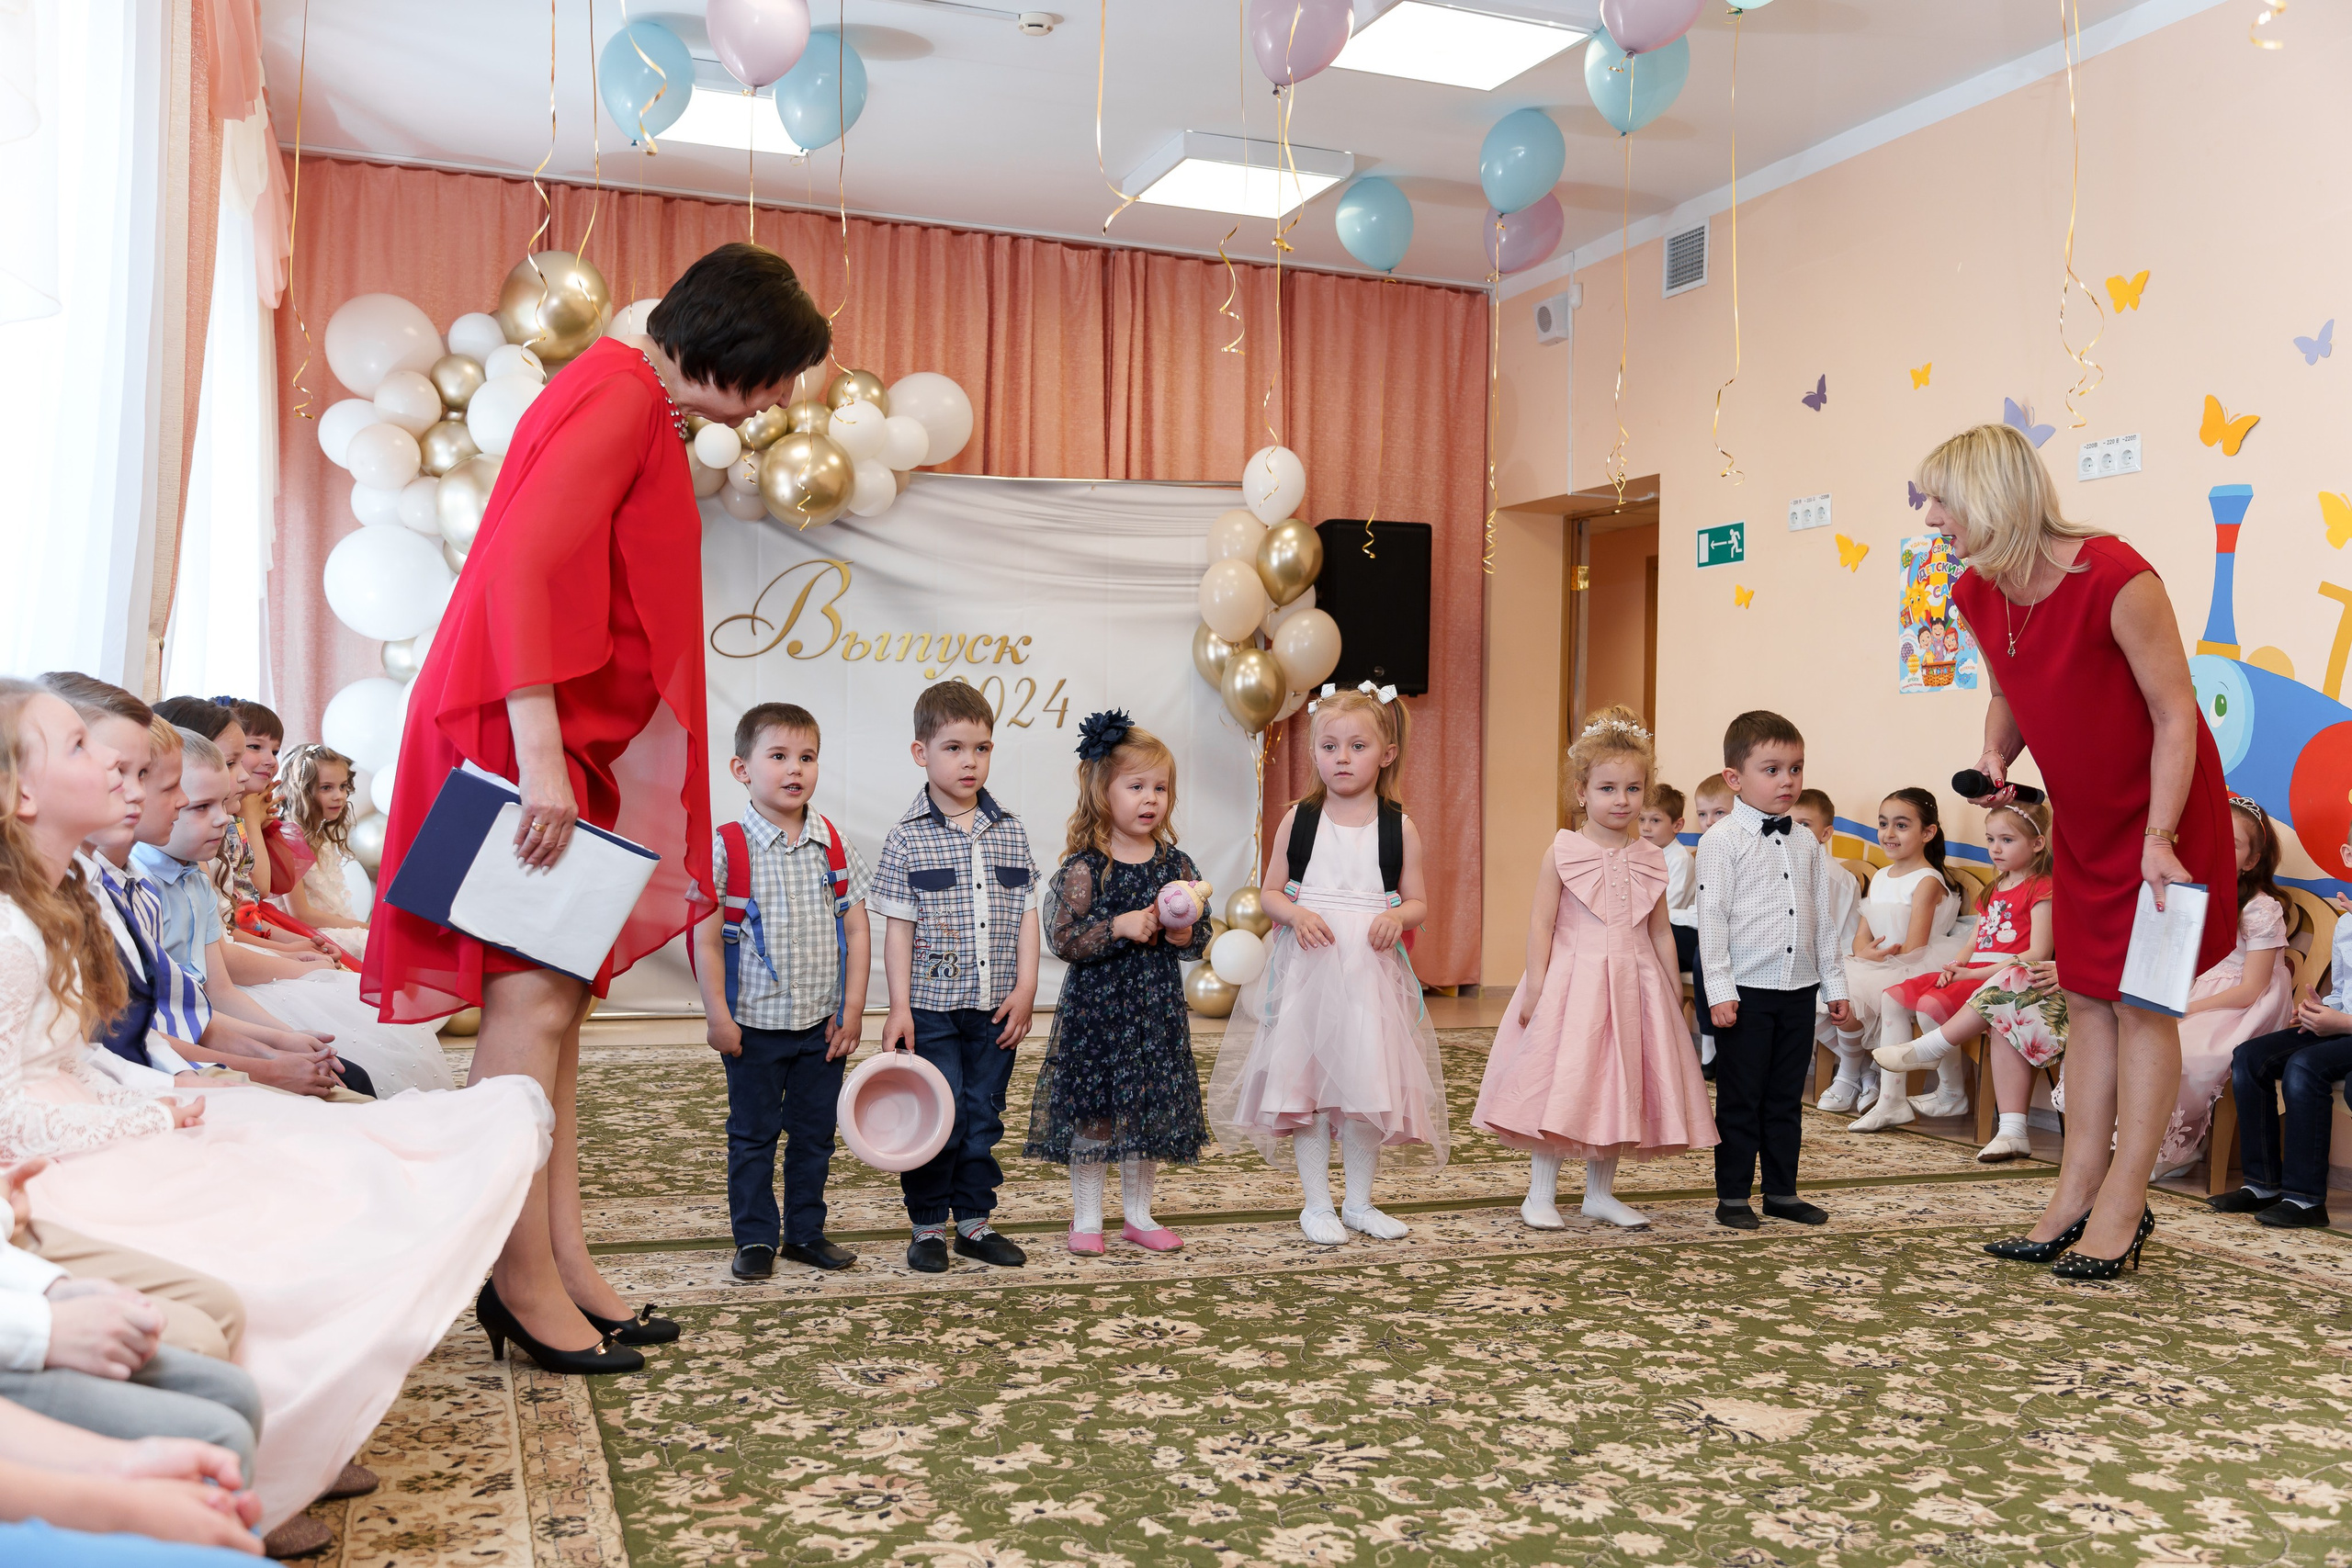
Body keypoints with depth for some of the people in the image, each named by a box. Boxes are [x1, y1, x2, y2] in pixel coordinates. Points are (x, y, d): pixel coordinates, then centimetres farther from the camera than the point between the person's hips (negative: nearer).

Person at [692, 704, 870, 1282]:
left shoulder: (835, 845, 0)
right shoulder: (727, 848, -9)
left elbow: (857, 932, 3)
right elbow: (706, 940, -7)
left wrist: (852, 1009, -2)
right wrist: (718, 1015, -10)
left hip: (822, 1024, 3)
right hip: (754, 1023, -3)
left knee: (815, 1131, 12)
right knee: (752, 1135, 8)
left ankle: (806, 1231, 26)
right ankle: (755, 1239, 19)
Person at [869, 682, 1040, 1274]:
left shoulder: (1011, 833, 6)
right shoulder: (907, 838, -5)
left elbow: (1026, 915, 7)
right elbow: (899, 928, -5)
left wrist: (1025, 989, 0)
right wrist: (900, 1007, -8)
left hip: (996, 1008, 4)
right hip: (932, 1008, -3)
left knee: (984, 1115, 12)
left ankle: (973, 1218, 24)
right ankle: (928, 1225, 17)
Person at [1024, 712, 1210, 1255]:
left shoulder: (1177, 864, 4)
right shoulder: (1083, 868, -8)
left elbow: (1200, 940, 9)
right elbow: (1063, 940, -13)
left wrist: (1183, 934, -12)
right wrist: (1119, 927, -23)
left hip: (1157, 1009, 4)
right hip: (1095, 1008, -4)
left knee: (1153, 1110, 9)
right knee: (1091, 1109, 3)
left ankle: (1138, 1214, 26)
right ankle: (1086, 1217, 18)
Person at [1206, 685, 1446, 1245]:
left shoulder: (1400, 827, 1)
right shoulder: (1298, 819, 2)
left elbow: (1418, 901, 7)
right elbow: (1269, 892, 7)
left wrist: (1397, 917, -15)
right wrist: (1294, 912, -14)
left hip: (1371, 968, 0)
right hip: (1306, 967, 0)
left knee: (1369, 1082, 4)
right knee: (1306, 1078, 3)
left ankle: (1359, 1203, 23)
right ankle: (1316, 1204, 18)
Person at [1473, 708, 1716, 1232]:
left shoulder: (1651, 859, 6)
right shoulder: (1562, 852, -5)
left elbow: (1660, 933, 11)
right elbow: (1541, 924, -7)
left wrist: (1675, 992, 10)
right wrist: (1535, 986, -13)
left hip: (1631, 986, 4)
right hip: (1572, 981, -4)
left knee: (1620, 1088, 9)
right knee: (1559, 1086, -3)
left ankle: (1601, 1193, 23)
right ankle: (1541, 1195, 9)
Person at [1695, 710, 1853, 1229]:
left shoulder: (1807, 845, 11)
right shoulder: (1722, 841, -7)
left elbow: (1824, 919, 14)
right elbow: (1712, 918, -10)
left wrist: (1835, 985, 12)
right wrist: (1720, 990, -14)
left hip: (1799, 989, 5)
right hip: (1746, 991, -5)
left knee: (1787, 1097, 12)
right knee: (1740, 1098, 2)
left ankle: (1782, 1192, 22)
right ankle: (1732, 1196, 11)